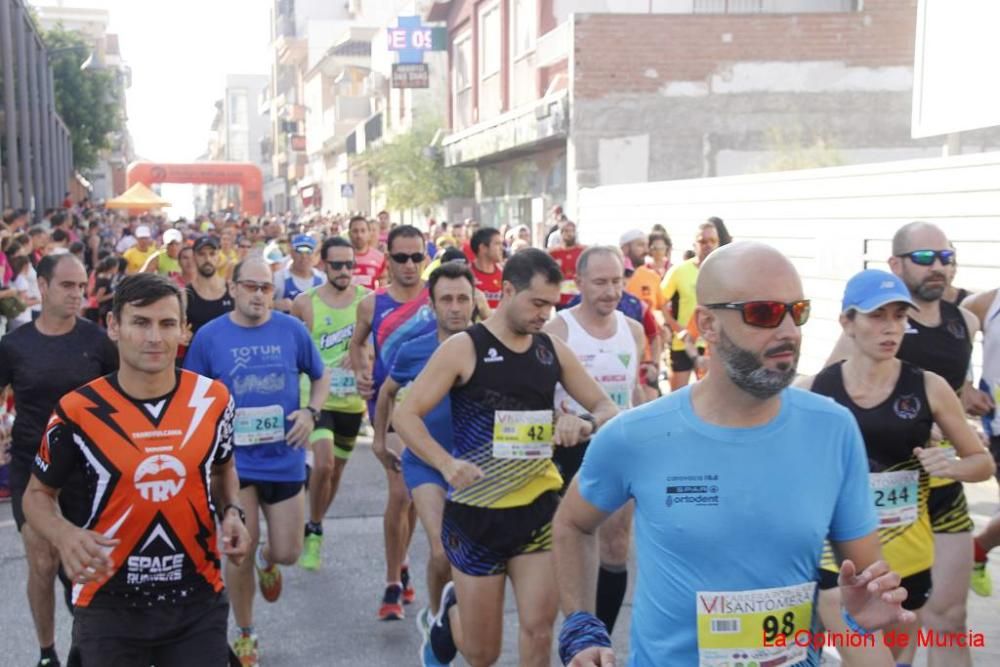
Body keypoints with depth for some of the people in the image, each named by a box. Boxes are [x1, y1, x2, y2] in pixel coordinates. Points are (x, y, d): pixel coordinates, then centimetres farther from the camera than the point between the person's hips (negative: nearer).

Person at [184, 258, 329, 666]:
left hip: (284, 459, 1)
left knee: (288, 553, 7)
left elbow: (321, 377, 9)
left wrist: (312, 412, -8)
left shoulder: (292, 329, -3)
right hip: (233, 460, -1)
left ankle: (267, 558, 47)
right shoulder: (209, 336, -5)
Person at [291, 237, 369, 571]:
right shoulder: (305, 302, -6)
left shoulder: (367, 300, -4)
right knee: (323, 464, -19)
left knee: (337, 470, 15)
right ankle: (314, 532, 3)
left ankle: (314, 528, 37)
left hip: (353, 399, 3)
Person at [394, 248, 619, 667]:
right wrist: (447, 463, -24)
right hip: (477, 509, -3)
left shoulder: (554, 350, 4)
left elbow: (607, 409, 11)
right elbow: (405, 416, -9)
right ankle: (451, 609, 42)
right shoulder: (463, 349, -9)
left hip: (539, 506, 3)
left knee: (539, 629, -2)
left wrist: (586, 423, -13)